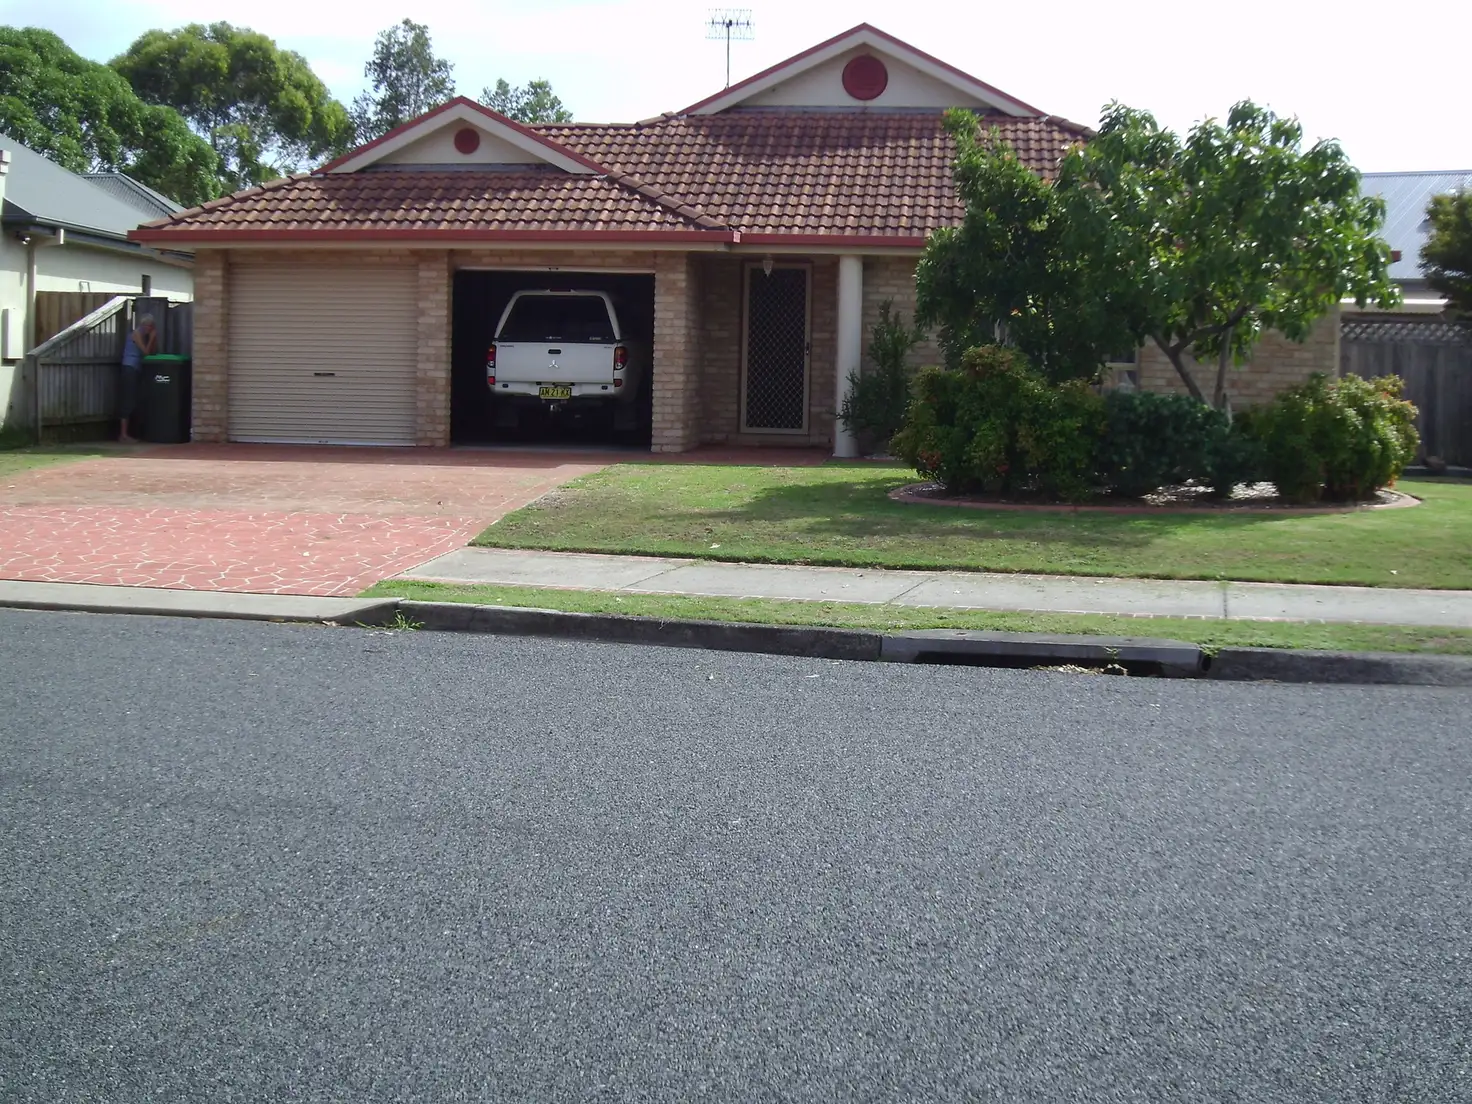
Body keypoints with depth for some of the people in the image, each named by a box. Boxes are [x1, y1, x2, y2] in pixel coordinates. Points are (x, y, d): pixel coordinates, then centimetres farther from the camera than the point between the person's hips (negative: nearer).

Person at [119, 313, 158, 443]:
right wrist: (152, 337, -9)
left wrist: (155, 337, 1)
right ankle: (123, 434, -13)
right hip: (130, 368, -9)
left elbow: (154, 352, 9)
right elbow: (146, 352, -14)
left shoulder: (144, 335, 17)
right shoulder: (137, 334, -8)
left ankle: (126, 433, 9)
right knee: (129, 400, -12)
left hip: (137, 369, 9)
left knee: (134, 401, 7)